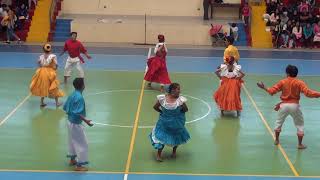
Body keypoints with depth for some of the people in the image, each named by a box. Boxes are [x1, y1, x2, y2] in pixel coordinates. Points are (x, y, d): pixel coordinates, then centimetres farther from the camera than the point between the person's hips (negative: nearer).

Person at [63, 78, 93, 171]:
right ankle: (79, 165, 5)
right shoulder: (79, 97, -26)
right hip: (76, 124, -9)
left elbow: (65, 108, 10)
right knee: (82, 144, 0)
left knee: (72, 141, 24)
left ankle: (72, 159, 38)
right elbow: (78, 113, -29)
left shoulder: (72, 95, 2)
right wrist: (86, 120, -31)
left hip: (70, 122, 9)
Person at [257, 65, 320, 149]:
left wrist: (264, 88, 12)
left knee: (279, 122, 24)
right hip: (294, 105, -2)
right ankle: (300, 144, 10)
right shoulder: (300, 83, -9)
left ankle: (276, 140, 33)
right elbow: (307, 92, -20)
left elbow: (272, 91, -3)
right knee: (300, 124, 13)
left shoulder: (282, 82, -4)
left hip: (284, 105, 2)